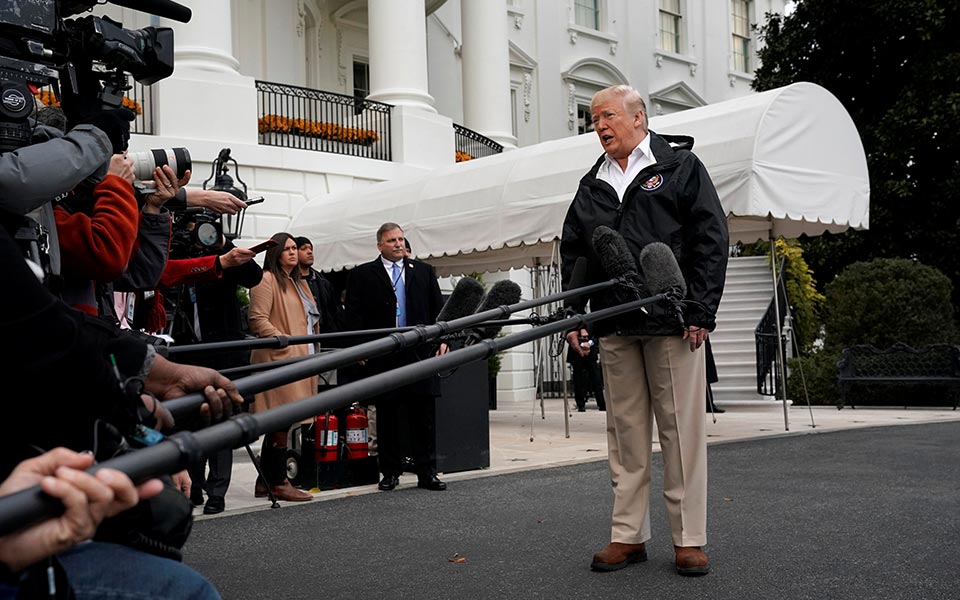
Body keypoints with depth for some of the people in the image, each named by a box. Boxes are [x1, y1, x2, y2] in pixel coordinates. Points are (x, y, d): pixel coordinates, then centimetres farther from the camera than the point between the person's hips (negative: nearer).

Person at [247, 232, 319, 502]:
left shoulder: (300, 283, 23)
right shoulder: (267, 280, -5)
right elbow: (258, 320, -15)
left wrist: (309, 350, 18)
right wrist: (286, 344, -18)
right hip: (279, 360, -9)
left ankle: (266, 482, 17)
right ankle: (279, 482, -2)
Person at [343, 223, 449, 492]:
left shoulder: (424, 271, 15)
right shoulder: (362, 275, 7)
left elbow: (438, 308, 13)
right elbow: (354, 314, 2)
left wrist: (442, 339, 1)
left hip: (420, 352, 2)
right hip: (382, 356, -2)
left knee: (423, 416, 3)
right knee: (387, 417, 5)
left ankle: (427, 473, 8)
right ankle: (390, 473, 14)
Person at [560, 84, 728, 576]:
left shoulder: (680, 166, 5)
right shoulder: (591, 186, 18)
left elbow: (710, 240, -2)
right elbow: (572, 255, 19)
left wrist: (700, 312, -10)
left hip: (673, 324, -4)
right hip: (614, 329, 5)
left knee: (681, 429, -1)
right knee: (625, 431, 7)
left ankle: (689, 539, 8)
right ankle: (628, 535, 16)